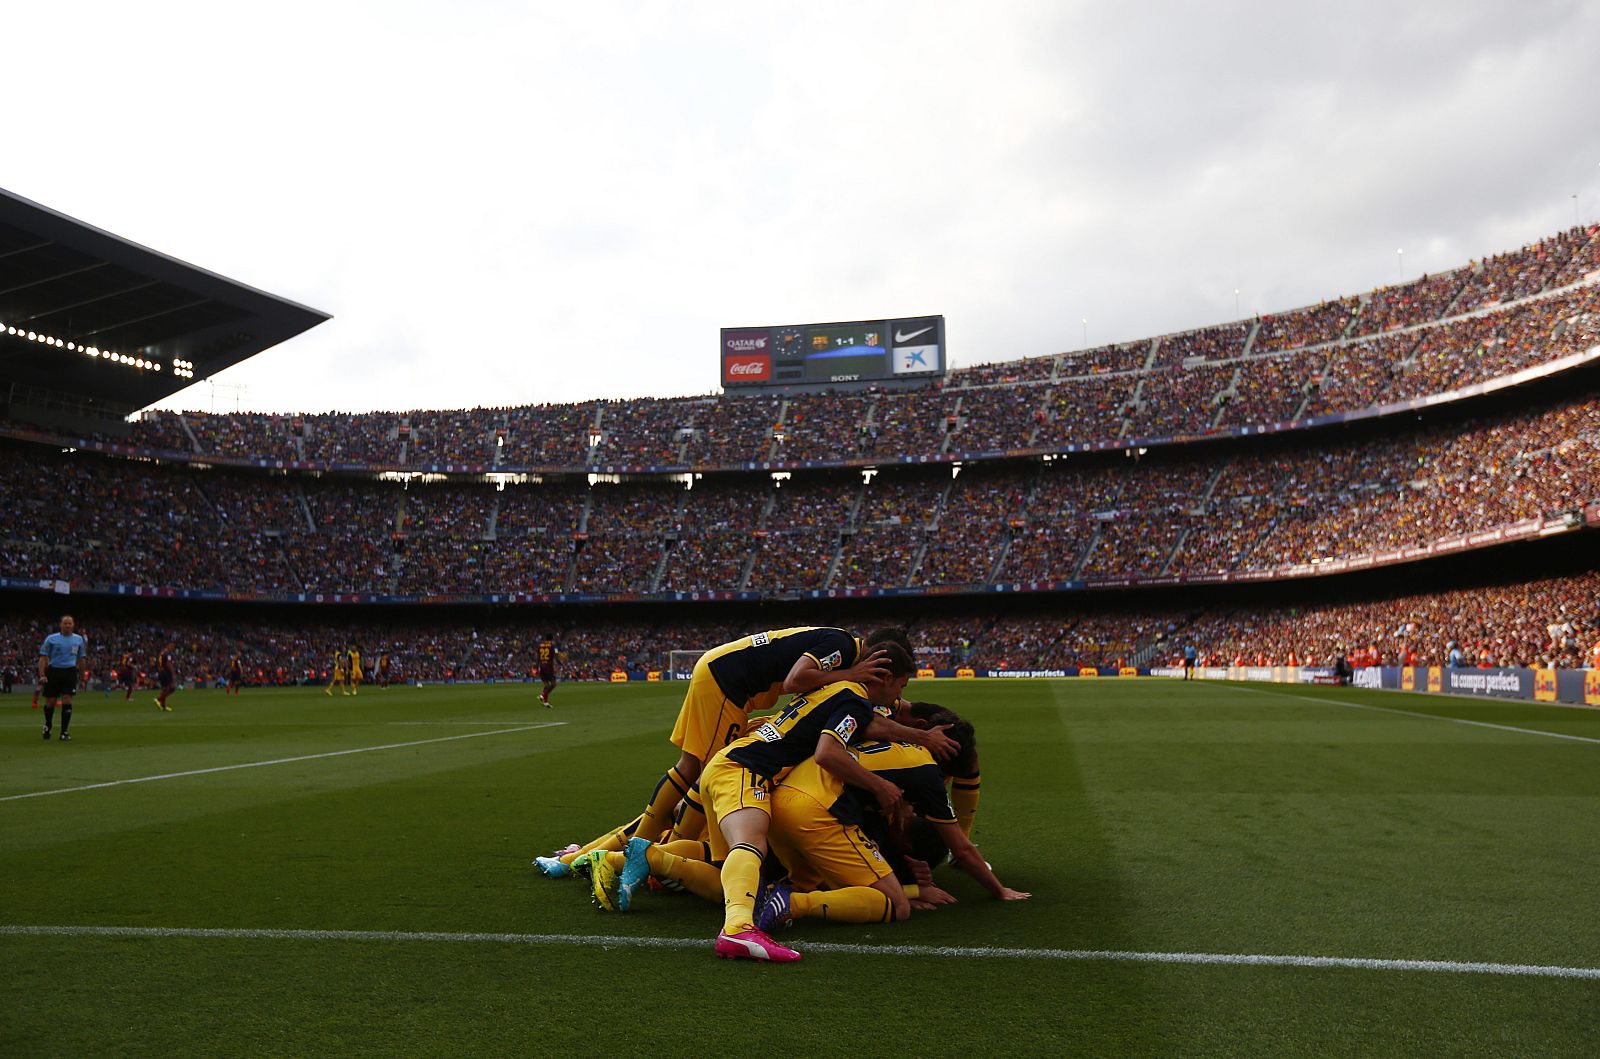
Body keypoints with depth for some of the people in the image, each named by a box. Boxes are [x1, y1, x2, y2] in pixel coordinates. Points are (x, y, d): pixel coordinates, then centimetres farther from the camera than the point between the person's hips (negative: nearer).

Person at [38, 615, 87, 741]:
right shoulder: (51, 639, 0)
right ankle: (47, 726, 33)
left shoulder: (79, 639, 8)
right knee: (50, 702, 6)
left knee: (67, 701, -9)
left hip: (70, 672, 1)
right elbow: (43, 657, -1)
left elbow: (80, 658, 18)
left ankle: (64, 732, -4)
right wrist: (42, 675, -11)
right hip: (54, 671, -1)